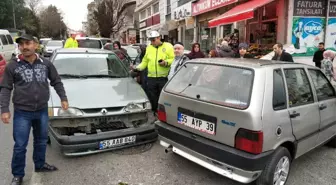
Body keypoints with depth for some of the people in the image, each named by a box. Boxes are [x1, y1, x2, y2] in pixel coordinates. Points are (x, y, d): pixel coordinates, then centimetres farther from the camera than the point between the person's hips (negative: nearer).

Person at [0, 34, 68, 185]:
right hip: (22, 113, -3)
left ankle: (40, 165, 39)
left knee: (41, 141, 18)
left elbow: (57, 82, 10)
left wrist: (63, 98, 3)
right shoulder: (13, 66, -6)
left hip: (42, 111, 3)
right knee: (20, 146, 4)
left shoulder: (46, 63, 1)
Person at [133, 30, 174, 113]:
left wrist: (166, 62, -20)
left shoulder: (168, 46, 1)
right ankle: (154, 113, 24)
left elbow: (174, 59, -3)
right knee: (153, 99, 10)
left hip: (164, 78, -4)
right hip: (151, 78, 4)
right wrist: (138, 68, 3)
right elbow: (145, 61, 17)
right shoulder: (149, 48, 15)